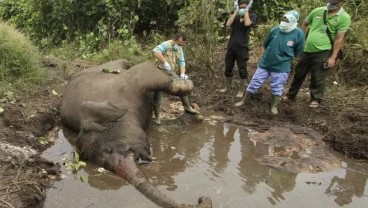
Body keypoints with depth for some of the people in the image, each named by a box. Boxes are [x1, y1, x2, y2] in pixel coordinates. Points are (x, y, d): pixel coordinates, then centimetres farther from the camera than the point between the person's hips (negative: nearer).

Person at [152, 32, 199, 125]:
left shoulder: (180, 49, 5)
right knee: (158, 94, -5)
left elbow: (182, 62, 0)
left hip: (171, 73, 6)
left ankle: (187, 107, 25)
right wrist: (165, 62, -42)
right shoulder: (166, 44, -17)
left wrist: (182, 74, -16)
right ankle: (157, 116, 9)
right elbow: (156, 51, -34)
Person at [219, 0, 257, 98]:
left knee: (242, 70, 0)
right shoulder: (235, 17, 12)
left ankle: (241, 91, 12)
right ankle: (227, 87, 29)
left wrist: (246, 11, -6)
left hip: (242, 48, -4)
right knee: (228, 69, 11)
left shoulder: (252, 16, 4)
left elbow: (247, 23, -18)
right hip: (231, 47, 4)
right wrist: (236, 11, -4)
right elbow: (228, 24, -8)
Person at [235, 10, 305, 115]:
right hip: (265, 63, 2)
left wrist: (285, 56, 8)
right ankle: (243, 101, 24)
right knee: (254, 83, 8)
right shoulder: (275, 30, -8)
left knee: (277, 88, 9)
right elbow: (265, 44, 9)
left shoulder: (298, 34, -12)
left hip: (281, 67, -2)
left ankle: (274, 106, 30)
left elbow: (298, 52, 2)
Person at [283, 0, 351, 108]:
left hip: (322, 52, -4)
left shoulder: (344, 17, -8)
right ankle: (291, 95, 29)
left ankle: (316, 99, 24)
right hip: (307, 50, 4)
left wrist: (333, 57, -12)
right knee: (299, 74, 14)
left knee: (318, 77, 5)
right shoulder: (317, 11, 2)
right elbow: (305, 24, 18)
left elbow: (339, 39, -10)